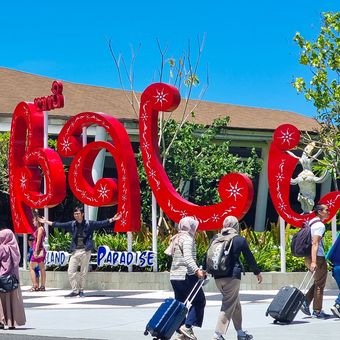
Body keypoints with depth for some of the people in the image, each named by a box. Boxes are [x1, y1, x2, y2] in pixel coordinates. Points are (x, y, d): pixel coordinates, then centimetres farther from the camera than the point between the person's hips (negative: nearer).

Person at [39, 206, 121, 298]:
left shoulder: (89, 224, 1)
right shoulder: (72, 224, 9)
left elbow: (101, 223, -4)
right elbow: (60, 225, 12)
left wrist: (112, 219, -14)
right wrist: (46, 222, 12)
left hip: (85, 251, -3)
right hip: (75, 251, 3)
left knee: (83, 273, 3)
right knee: (71, 272, -5)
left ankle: (81, 290, 15)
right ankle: (75, 290, 1)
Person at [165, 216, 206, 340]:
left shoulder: (176, 239, 16)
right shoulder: (187, 238, -10)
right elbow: (188, 257, -24)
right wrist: (197, 270, -36)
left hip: (174, 275, 9)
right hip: (186, 275, -9)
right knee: (199, 301, 0)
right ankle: (187, 326, -11)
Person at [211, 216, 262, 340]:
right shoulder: (240, 240, -4)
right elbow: (249, 257, 3)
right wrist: (257, 272, 15)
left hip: (218, 277, 6)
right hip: (232, 277, -6)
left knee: (236, 304, 19)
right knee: (228, 306, -2)